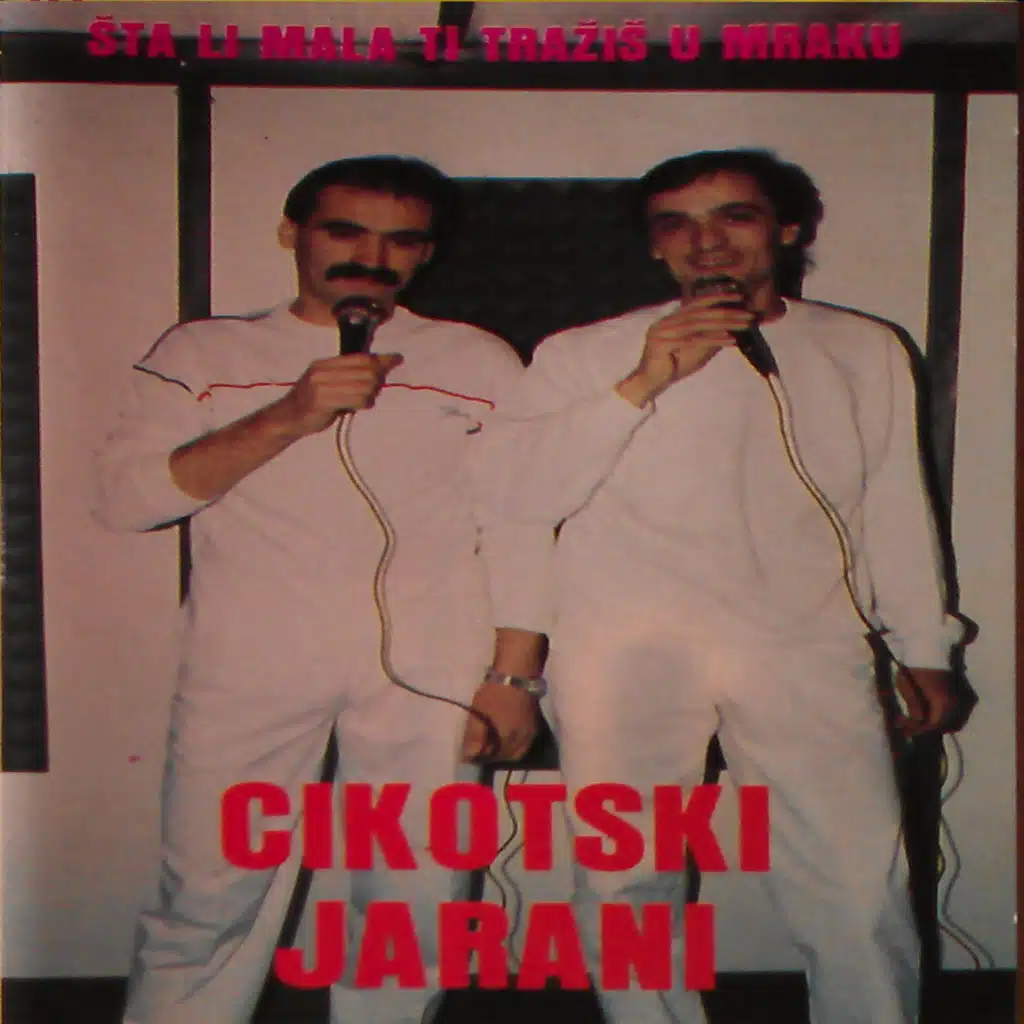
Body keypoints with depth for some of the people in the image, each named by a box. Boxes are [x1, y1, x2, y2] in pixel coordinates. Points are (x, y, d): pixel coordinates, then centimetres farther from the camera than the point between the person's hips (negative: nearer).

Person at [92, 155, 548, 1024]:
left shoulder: (480, 362, 11)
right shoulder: (202, 354, 10)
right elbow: (124, 496, -2)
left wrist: (513, 675, -1)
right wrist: (287, 418, -11)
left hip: (432, 671, 1)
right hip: (249, 667, 0)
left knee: (412, 905, 2)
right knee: (208, 905, 2)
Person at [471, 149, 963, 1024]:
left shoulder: (866, 351, 13)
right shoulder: (586, 354, 4)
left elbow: (897, 508, 18)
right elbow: (513, 493, -8)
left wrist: (923, 649, 19)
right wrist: (641, 385, -14)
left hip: (804, 650, 1)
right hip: (625, 652, -1)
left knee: (862, 892, -3)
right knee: (624, 885, 4)